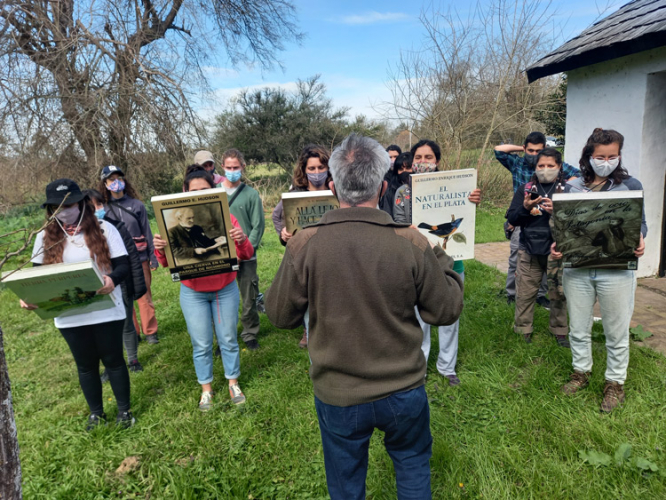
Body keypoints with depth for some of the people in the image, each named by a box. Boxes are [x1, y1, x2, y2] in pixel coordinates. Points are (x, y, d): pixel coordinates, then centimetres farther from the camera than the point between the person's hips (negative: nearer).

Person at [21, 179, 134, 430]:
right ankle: (96, 412, 35)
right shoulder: (45, 237, 3)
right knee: (85, 364, 17)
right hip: (69, 315, 3)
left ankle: (124, 409, 28)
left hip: (106, 311, -3)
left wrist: (112, 280, -31)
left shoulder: (104, 229, -6)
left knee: (113, 360, 9)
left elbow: (123, 264, -10)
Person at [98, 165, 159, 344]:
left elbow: (146, 232, 2)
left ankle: (150, 331, 20)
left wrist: (152, 257, 1)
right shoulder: (103, 209, -1)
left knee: (144, 296, 7)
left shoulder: (136, 205, -1)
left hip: (139, 258, 0)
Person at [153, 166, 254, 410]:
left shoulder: (226, 218, -6)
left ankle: (233, 384, 31)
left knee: (228, 340, 11)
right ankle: (206, 390, 29)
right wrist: (159, 249, -25)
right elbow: (167, 262, -3)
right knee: (201, 344, 9)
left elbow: (246, 255, -9)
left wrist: (242, 241, -31)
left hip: (225, 290, 0)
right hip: (193, 293, 0)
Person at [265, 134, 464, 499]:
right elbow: (446, 311, -7)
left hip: (337, 398, 0)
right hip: (404, 392, 1)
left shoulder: (303, 246, -19)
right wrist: (443, 260, 9)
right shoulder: (411, 243, -19)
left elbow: (280, 316, -6)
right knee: (413, 463, 30)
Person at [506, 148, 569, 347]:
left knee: (559, 293, 10)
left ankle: (560, 331, 27)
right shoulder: (526, 189, 8)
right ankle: (523, 331, 20)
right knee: (525, 293, 7)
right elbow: (512, 219, 3)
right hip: (530, 251, 1)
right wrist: (525, 208, -15)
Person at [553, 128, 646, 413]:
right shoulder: (572, 187, 5)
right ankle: (581, 372, 36)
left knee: (616, 332, 10)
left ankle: (615, 383, 29)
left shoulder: (631, 186, 1)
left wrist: (639, 240, -19)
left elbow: (640, 223, 3)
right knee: (578, 328, 15)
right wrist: (556, 245, -12)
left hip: (616, 270, -2)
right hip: (577, 268, 2)